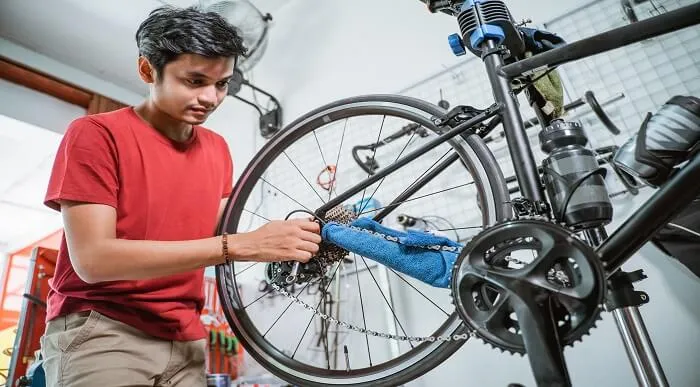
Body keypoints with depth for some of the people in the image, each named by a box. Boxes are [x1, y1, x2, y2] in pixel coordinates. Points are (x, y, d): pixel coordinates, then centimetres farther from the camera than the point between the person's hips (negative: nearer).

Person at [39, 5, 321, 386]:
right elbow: (93, 259, -22)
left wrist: (286, 237, -17)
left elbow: (215, 239, 2)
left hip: (184, 339, 5)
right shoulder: (95, 134, -11)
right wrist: (241, 245, -29)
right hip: (99, 331, -4)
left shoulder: (218, 149, 5)